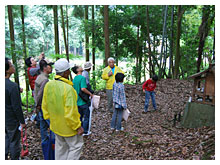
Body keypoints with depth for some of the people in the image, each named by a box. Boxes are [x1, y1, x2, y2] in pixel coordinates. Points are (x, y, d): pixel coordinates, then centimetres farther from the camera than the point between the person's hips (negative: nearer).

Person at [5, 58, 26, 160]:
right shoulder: (12, 86, -28)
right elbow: (16, 107, -22)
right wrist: (22, 121, -12)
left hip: (4, 119, 8)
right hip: (12, 120, -7)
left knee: (7, 138, 25)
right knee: (14, 142, 11)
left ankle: (5, 156, 39)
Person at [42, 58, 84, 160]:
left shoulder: (48, 85, -5)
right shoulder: (68, 88, -28)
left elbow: (44, 106, 5)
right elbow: (71, 112, -27)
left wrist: (49, 119, 17)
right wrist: (78, 127, -14)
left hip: (56, 124, 7)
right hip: (68, 126, -7)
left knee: (60, 147, 24)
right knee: (76, 146, 14)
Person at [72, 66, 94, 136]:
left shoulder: (74, 79, 7)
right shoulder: (82, 78, -18)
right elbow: (83, 89, -29)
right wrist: (90, 94, -16)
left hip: (77, 101, 8)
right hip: (83, 101, -8)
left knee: (79, 116, 18)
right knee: (86, 117, 7)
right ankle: (85, 132, 14)